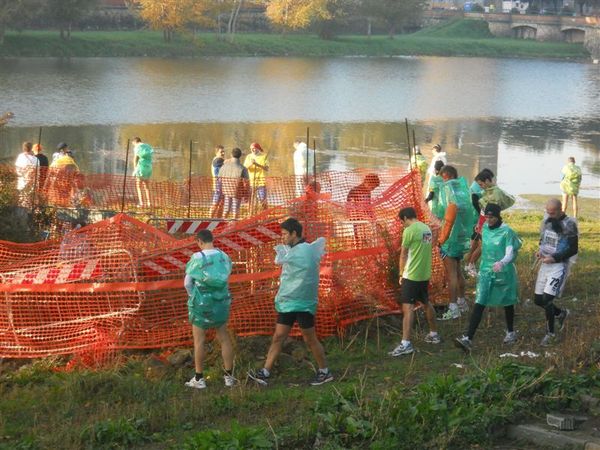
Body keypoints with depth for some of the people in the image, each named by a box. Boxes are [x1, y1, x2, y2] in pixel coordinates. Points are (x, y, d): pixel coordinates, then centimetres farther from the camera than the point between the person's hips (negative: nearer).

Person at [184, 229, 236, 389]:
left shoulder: (197, 258, -15)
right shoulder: (224, 257, -2)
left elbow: (187, 283, -6)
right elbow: (226, 279, 6)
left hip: (201, 303, -4)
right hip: (221, 301, 4)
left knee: (199, 340, 5)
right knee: (224, 338, 13)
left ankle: (199, 378, 10)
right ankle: (229, 376, 17)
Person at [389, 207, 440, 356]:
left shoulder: (409, 231, -14)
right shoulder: (426, 228, 8)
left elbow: (403, 255, -8)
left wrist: (401, 274, 4)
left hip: (412, 275, -8)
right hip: (425, 274, 8)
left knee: (408, 307, -11)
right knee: (426, 303, 23)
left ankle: (406, 344, -18)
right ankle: (434, 334, 35)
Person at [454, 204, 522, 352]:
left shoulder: (507, 232, -14)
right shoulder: (485, 228, 3)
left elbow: (510, 254, -21)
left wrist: (501, 263, -41)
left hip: (503, 273, -4)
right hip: (485, 272, 4)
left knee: (507, 304, 16)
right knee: (479, 304, -7)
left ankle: (511, 332, 39)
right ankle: (468, 339, -15)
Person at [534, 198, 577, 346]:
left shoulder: (569, 224, -15)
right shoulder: (547, 220, 5)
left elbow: (573, 249, -13)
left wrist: (555, 258, -20)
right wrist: (540, 250, 0)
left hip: (560, 265, -7)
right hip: (545, 263, 7)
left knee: (547, 299, -13)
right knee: (538, 300, 8)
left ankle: (550, 333, 5)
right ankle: (561, 313, 37)